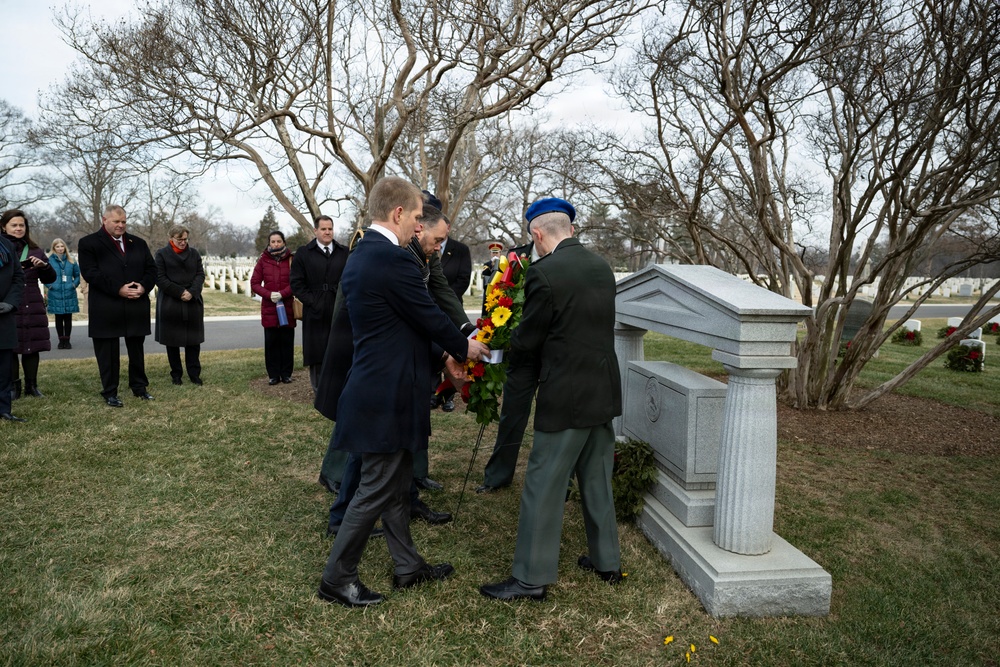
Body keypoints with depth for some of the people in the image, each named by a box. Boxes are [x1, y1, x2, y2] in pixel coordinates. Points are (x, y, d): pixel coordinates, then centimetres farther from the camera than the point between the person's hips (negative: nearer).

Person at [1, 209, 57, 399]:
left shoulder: (35, 250, 12)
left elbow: (50, 278, 10)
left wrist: (43, 265, -8)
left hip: (32, 307, 3)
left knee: (32, 346, 6)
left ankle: (31, 385, 15)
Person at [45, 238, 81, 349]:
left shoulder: (71, 260, 6)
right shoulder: (49, 260, -2)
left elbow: (77, 274, 13)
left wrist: (74, 284, 0)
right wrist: (49, 285, -6)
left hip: (69, 294, 2)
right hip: (55, 294, -1)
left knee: (68, 318, 5)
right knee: (59, 319, 7)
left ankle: (67, 340, 13)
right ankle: (61, 340, 16)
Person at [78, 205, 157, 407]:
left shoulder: (138, 243, 14)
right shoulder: (89, 243, 0)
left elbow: (151, 269, 10)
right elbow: (90, 273, -11)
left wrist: (144, 287, -10)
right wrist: (118, 289, -18)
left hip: (136, 307, 4)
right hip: (105, 310, -4)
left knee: (137, 350, 13)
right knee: (108, 353, 4)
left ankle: (139, 387, 25)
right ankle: (109, 393, 14)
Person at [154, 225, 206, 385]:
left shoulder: (194, 253, 10)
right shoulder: (162, 254, 1)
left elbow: (200, 275, 4)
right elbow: (160, 278, -6)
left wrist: (192, 292, -12)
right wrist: (180, 292, -15)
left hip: (193, 303, 2)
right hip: (170, 304, -2)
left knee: (194, 340, 3)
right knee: (172, 341, 4)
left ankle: (194, 373, 11)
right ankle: (176, 374, 14)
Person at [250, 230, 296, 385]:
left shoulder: (291, 260, 2)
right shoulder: (263, 261, 6)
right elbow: (254, 283, 3)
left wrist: (282, 294, -17)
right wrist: (269, 294, -13)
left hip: (287, 307, -1)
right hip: (269, 308, 1)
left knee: (287, 342, 3)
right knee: (271, 342, 2)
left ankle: (286, 374, 12)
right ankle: (273, 375, 9)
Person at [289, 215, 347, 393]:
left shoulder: (344, 253, 8)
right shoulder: (304, 253, 4)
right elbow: (296, 283, 0)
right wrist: (312, 302, -8)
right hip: (316, 312, -1)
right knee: (316, 352, 4)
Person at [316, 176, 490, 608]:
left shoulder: (359, 257, 11)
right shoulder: (393, 259, -21)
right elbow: (429, 317, -14)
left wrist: (445, 352, 19)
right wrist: (464, 348, 6)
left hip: (377, 388, 10)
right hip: (388, 396, -10)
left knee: (396, 485, 19)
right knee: (377, 490, 4)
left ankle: (408, 566, 33)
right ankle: (336, 579, 19)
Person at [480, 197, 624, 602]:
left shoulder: (544, 273, -16)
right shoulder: (602, 268, 7)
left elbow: (526, 341, -10)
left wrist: (509, 342, 11)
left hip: (566, 397, -8)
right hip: (604, 390, 8)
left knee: (543, 487, 3)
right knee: (596, 480, 20)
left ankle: (531, 578, 14)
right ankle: (606, 561, 33)